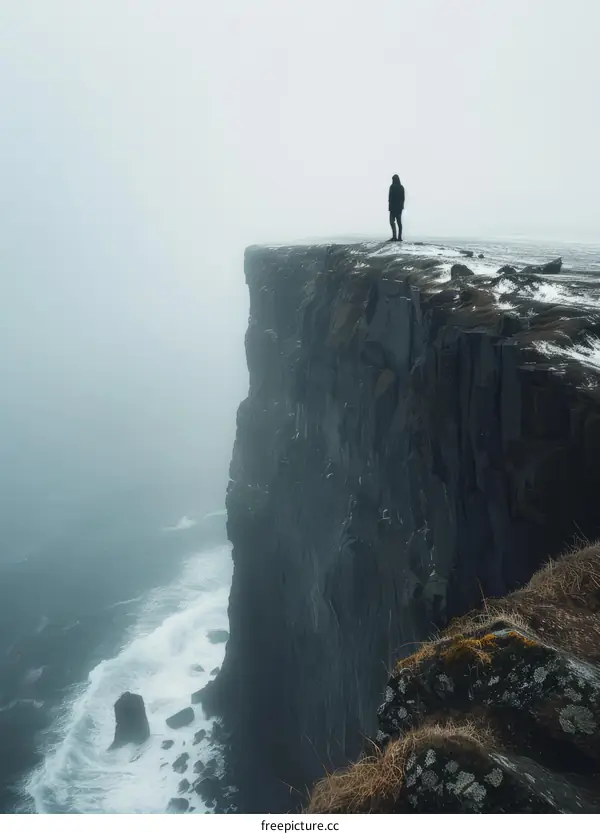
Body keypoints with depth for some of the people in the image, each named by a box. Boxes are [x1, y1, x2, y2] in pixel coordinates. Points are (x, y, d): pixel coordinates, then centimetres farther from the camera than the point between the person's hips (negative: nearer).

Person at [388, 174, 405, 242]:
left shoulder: (392, 186, -10)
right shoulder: (402, 187, 9)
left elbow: (390, 197, -14)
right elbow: (403, 198, 12)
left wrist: (389, 205, -8)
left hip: (393, 206, -6)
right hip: (400, 206, 6)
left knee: (392, 221, -8)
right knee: (399, 221, 10)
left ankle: (394, 236, -23)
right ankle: (399, 237, 10)